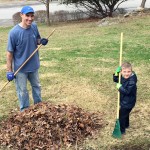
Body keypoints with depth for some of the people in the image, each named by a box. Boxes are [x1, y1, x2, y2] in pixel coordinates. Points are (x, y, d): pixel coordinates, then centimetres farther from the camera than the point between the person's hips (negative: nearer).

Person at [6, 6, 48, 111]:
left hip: (34, 65, 5)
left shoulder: (34, 26, -9)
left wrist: (41, 41, -14)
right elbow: (9, 52, -18)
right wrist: (9, 71, -16)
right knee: (22, 91, 12)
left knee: (37, 86, 23)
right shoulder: (14, 32, -24)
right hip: (20, 68, -5)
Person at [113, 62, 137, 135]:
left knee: (121, 115, 2)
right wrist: (116, 73, -11)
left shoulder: (132, 81, -31)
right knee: (125, 113, 29)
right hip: (124, 101, 9)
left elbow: (127, 91, -33)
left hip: (128, 103, -8)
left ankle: (122, 130, 18)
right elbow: (115, 80, 7)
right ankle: (126, 125, 51)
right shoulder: (122, 77, -8)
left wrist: (120, 87, -27)